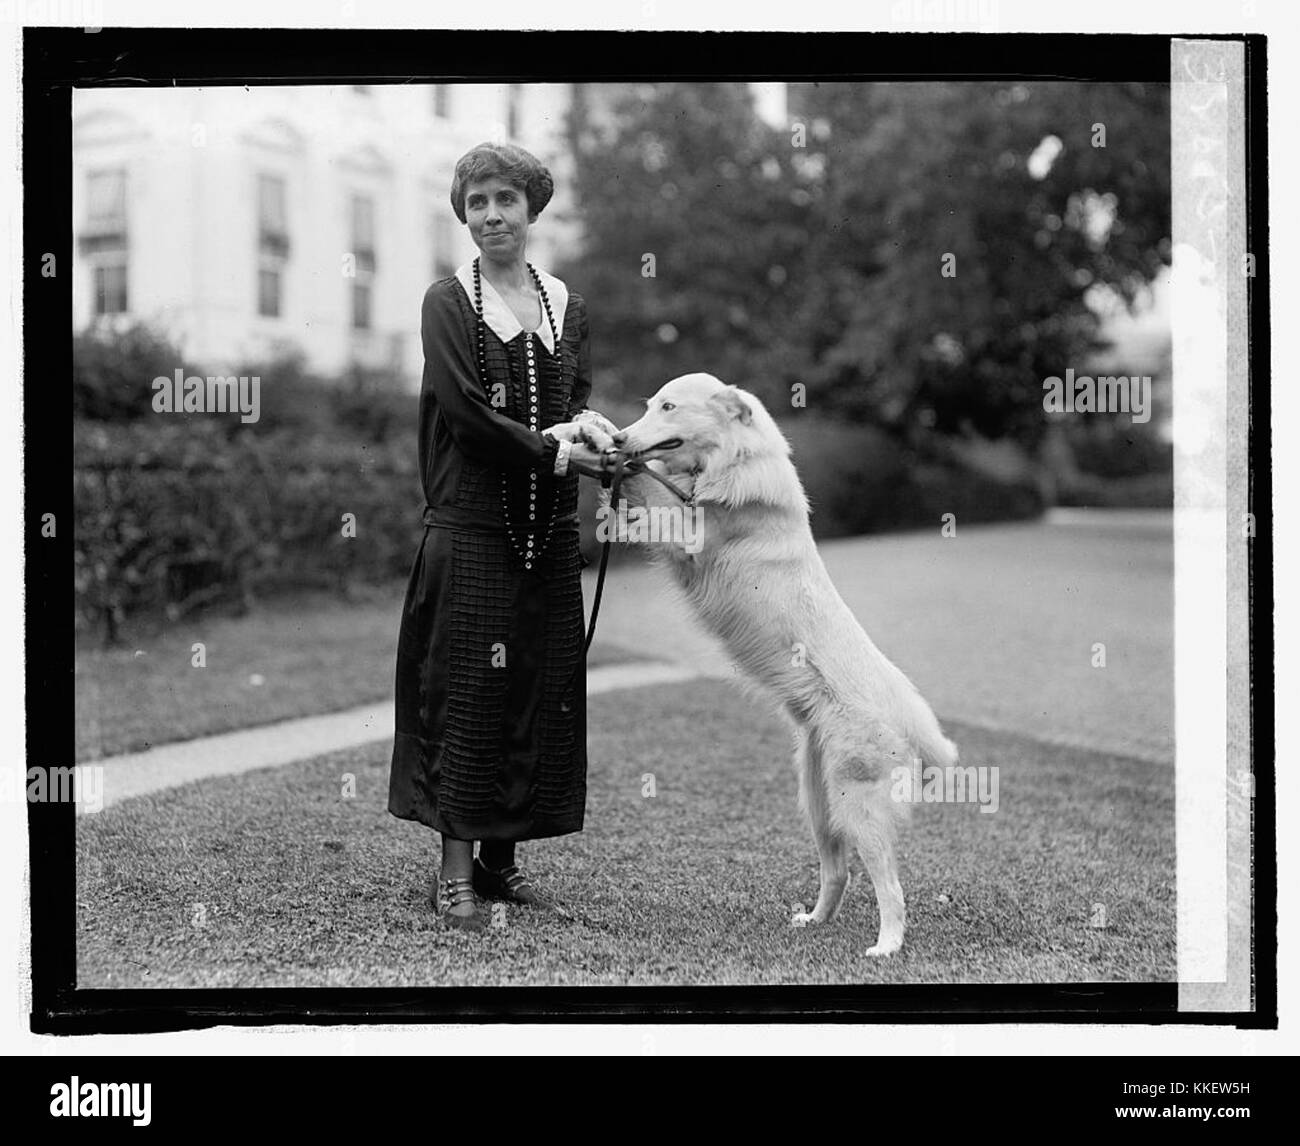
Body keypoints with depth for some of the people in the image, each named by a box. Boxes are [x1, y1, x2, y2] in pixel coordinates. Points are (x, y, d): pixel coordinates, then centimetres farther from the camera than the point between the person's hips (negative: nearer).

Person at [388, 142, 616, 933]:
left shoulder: (566, 304, 12)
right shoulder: (448, 303, -1)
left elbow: (580, 398, 7)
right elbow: (465, 411, -10)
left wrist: (588, 424, -15)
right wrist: (551, 447, -14)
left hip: (550, 534, 5)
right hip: (472, 527, -5)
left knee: (542, 691, 6)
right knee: (467, 690, -3)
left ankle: (502, 857, 17)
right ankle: (457, 871, 4)